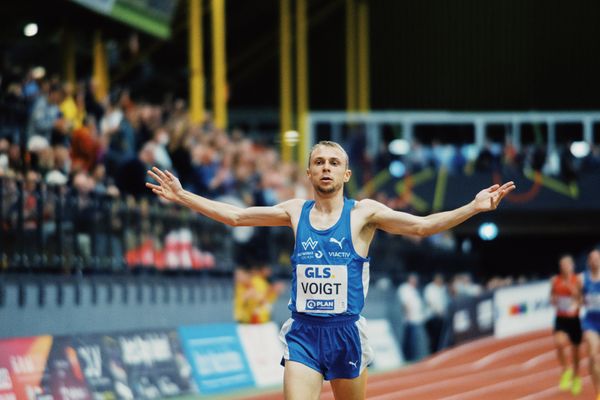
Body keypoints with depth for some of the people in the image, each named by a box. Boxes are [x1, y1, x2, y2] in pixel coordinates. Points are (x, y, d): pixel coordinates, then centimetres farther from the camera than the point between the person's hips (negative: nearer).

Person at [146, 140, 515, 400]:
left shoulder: (362, 213, 0)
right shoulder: (295, 212, 8)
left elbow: (422, 226, -7)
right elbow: (235, 216, 11)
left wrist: (474, 208, -19)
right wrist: (183, 197, 7)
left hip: (346, 331, -1)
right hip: (303, 333, 1)